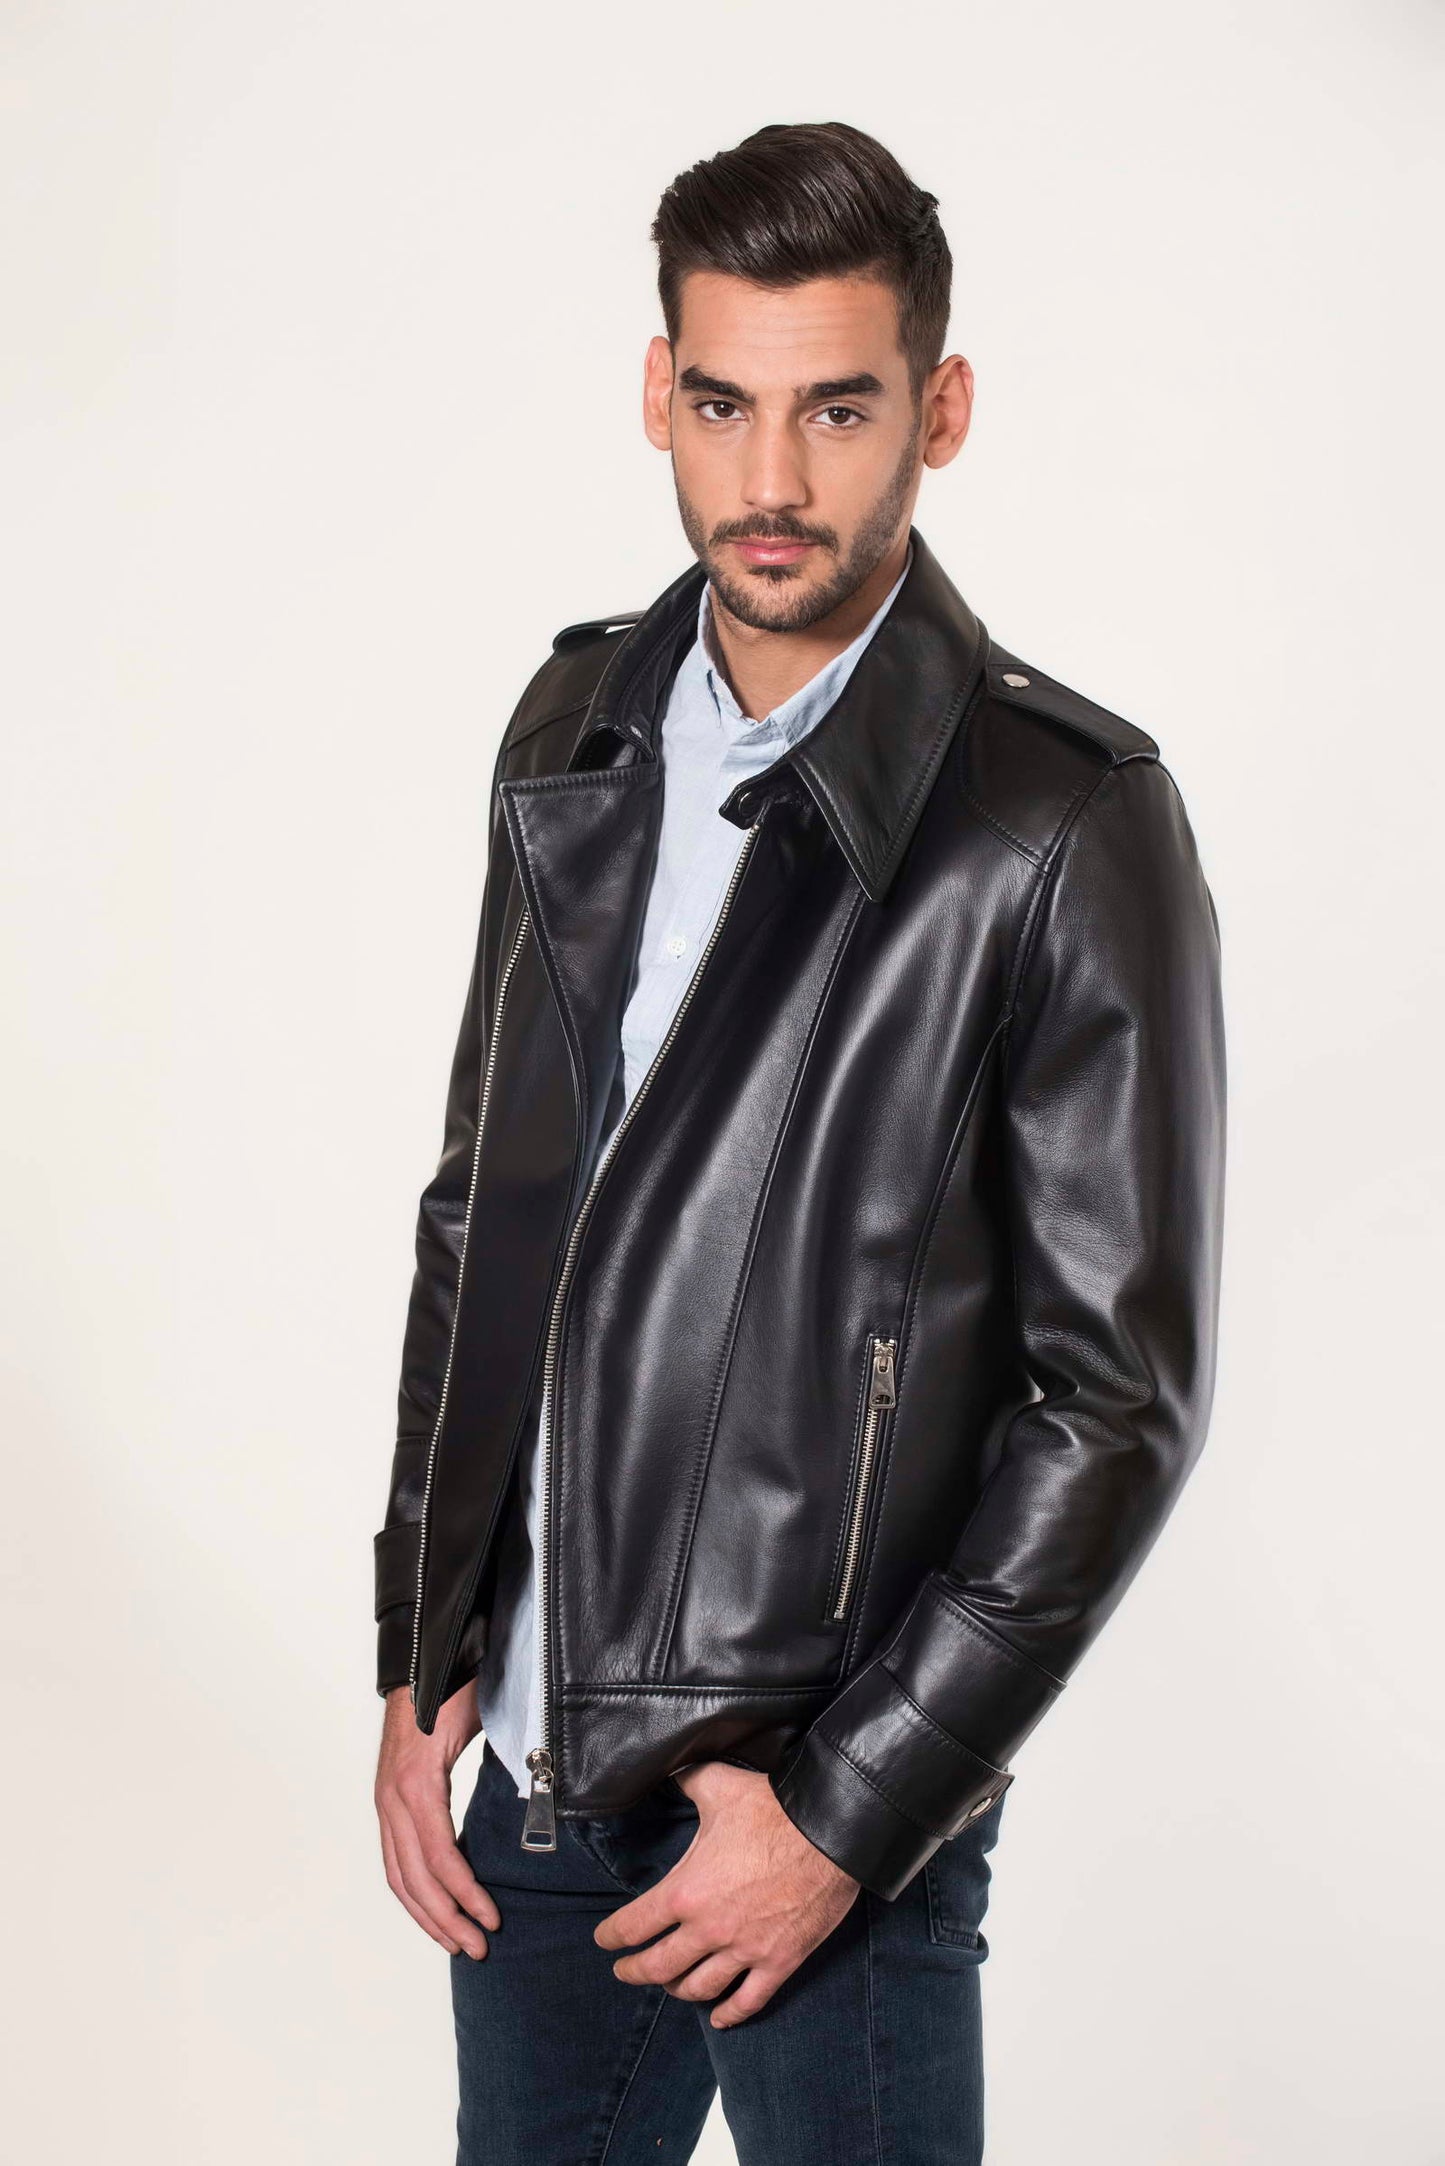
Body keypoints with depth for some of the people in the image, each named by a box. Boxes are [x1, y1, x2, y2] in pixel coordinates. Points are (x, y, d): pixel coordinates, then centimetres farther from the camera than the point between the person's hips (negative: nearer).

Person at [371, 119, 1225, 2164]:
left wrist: (846, 1813, -13)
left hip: (829, 1811, -5)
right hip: (527, 1768, 5)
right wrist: (422, 1659, 7)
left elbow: (1120, 1390, -13)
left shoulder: (1069, 822, -14)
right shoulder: (575, 733, 4)